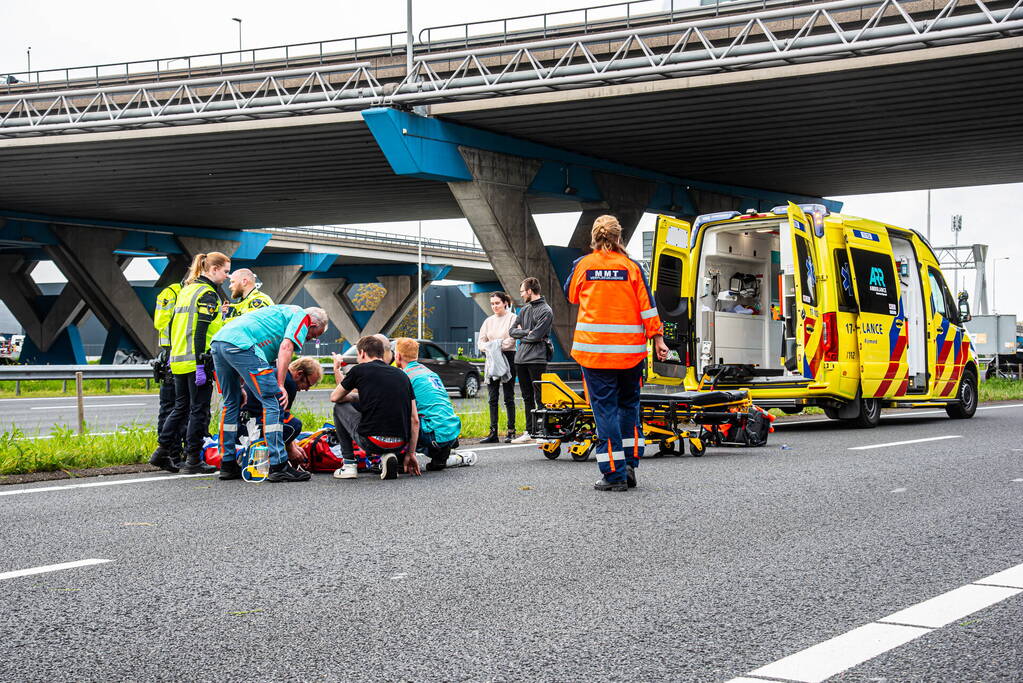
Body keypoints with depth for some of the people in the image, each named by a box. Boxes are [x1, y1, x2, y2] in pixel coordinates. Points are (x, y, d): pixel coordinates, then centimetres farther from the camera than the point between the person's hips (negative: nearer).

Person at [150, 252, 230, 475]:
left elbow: (173, 325, 19)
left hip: (178, 360, 9)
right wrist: (201, 365, -21)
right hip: (197, 360, -9)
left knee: (181, 407, 17)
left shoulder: (186, 290, 17)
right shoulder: (207, 294, -10)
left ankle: (162, 451, 15)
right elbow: (201, 332, -19)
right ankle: (193, 460, 1)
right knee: (199, 410, -2)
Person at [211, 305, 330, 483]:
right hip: (241, 344, -9)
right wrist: (280, 386, -8)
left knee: (231, 403, 20)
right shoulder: (302, 316, 11)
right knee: (273, 402, -6)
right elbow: (286, 347, -6)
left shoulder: (284, 311, 36)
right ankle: (278, 466, -9)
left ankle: (227, 465, 24)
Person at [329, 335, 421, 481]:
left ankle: (349, 464, 17)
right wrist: (411, 453, 19)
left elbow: (335, 397, 19)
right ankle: (388, 456, 9)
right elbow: (415, 420, 13)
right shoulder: (401, 375, 15)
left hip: (372, 442, -4)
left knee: (340, 407, 22)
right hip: (400, 445, 4)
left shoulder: (359, 370, 4)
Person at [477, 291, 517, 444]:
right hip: (491, 359, 5)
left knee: (509, 397, -2)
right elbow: (480, 342, 12)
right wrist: (487, 347, -9)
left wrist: (498, 345, -21)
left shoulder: (512, 318, 0)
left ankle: (511, 431, 1)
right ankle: (493, 432, 4)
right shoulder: (489, 321, 17)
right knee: (492, 398, 3)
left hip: (508, 357, -5)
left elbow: (512, 339, -11)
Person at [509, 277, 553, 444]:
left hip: (537, 359, -8)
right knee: (527, 397, 11)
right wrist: (526, 332, -6)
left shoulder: (546, 311, -7)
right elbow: (512, 331, 10)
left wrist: (521, 333, -1)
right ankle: (530, 432, 16)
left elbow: (536, 335, -16)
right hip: (521, 359, 8)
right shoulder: (524, 310, 17)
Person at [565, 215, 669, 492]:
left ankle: (614, 474, -3)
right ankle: (630, 466, 13)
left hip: (594, 349, -1)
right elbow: (647, 305, 0)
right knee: (629, 406, 16)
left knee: (605, 409, 0)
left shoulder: (583, 265, 1)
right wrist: (657, 339, 3)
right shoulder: (631, 266, 1)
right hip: (630, 350, 1)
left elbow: (570, 295, 17)